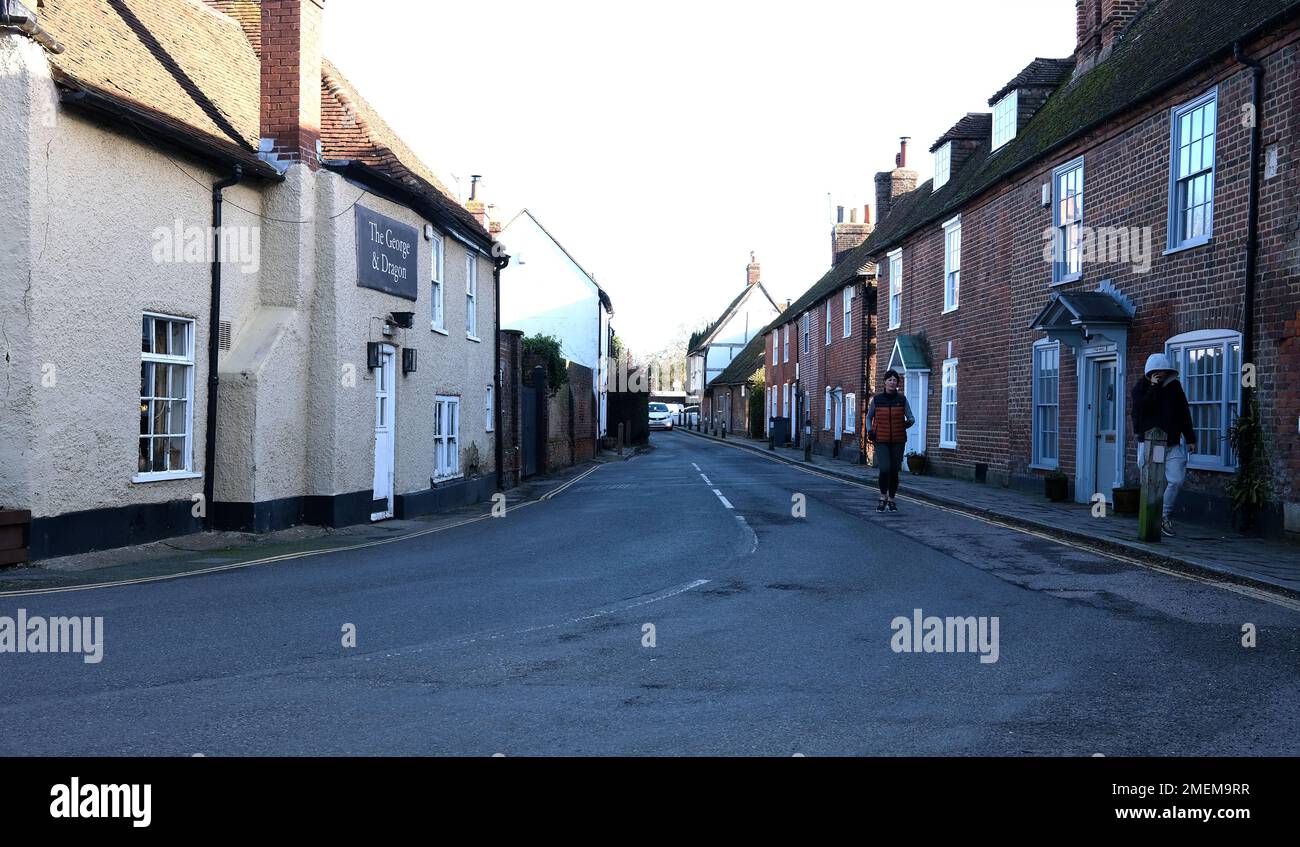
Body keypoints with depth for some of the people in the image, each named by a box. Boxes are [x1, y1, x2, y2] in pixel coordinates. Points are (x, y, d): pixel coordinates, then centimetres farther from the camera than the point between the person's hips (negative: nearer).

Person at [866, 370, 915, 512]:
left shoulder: (902, 399, -1)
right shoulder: (876, 399, -2)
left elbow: (911, 418, -2)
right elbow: (869, 417, 12)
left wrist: (908, 423, -25)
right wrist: (869, 431, -5)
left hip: (898, 442, 1)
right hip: (881, 441, -1)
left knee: (894, 471, 6)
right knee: (885, 469, -17)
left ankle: (891, 500, 23)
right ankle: (883, 498, 4)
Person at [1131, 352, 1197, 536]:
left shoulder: (1174, 386, 10)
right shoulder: (1141, 388, 2)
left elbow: (1184, 413, 15)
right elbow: (1141, 409, -18)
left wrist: (1190, 438, 13)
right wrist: (1154, 387, -18)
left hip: (1173, 443, 3)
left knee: (1176, 480, -8)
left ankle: (1164, 515, 10)